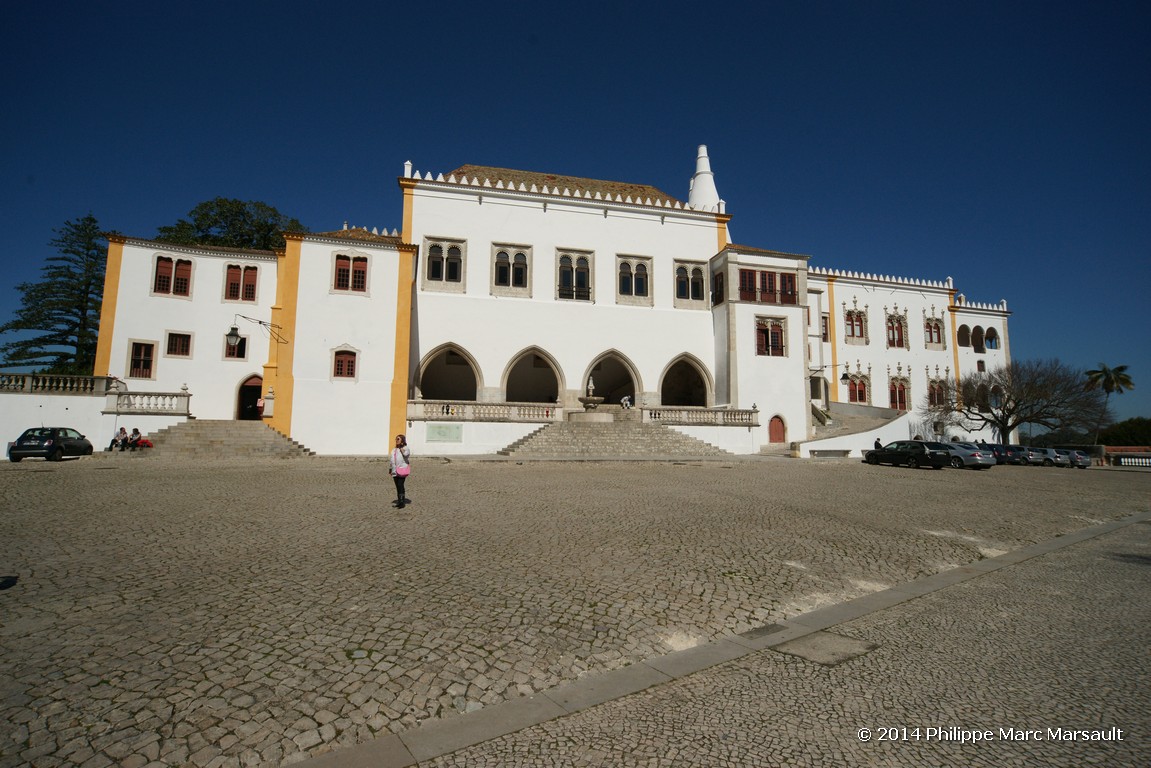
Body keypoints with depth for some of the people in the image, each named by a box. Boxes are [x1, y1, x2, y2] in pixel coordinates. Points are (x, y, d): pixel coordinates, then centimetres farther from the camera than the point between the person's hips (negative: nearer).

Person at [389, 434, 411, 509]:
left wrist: (401, 447, -15)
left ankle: (402, 502, -11)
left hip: (402, 470, -7)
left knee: (400, 485, -14)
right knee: (398, 486, 9)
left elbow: (405, 454, -25)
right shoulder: (394, 450, 20)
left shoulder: (405, 448, -2)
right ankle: (399, 501, 16)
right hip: (395, 471, 7)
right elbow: (391, 460, 25)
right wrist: (390, 468, 20)